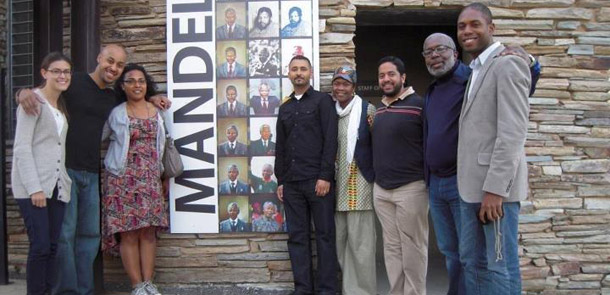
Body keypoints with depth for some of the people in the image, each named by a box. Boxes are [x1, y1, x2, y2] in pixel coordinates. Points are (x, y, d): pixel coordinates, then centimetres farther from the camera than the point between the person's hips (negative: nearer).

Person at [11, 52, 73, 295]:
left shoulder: (62, 106, 19)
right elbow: (21, 148, -10)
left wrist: (66, 182, 7)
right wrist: (34, 188, -16)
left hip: (57, 187, 7)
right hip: (33, 186, -6)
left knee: (53, 246, 5)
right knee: (40, 246, -9)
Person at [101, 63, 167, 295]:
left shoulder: (157, 111, 11)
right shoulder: (115, 114, 3)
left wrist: (165, 176, 16)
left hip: (150, 179, 3)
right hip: (123, 178, -2)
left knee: (149, 231, 1)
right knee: (129, 233, -4)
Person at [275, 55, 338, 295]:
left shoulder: (323, 101, 2)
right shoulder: (285, 108, 18)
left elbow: (330, 140, -6)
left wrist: (325, 176, -14)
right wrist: (281, 180, 12)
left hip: (318, 180, -5)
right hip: (291, 183, 5)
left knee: (324, 235, 0)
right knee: (297, 237, 6)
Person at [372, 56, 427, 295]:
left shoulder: (419, 104, -9)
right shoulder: (379, 109, 13)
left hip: (410, 188, -6)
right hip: (380, 189, 7)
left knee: (412, 249, 3)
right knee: (391, 248, 13)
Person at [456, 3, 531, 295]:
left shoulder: (508, 64, -8)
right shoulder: (476, 71, 19)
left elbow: (512, 133, -17)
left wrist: (494, 189, -21)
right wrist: (475, 185, 11)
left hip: (496, 186, -9)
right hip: (471, 185, 9)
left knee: (501, 267, 1)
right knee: (472, 261, 14)